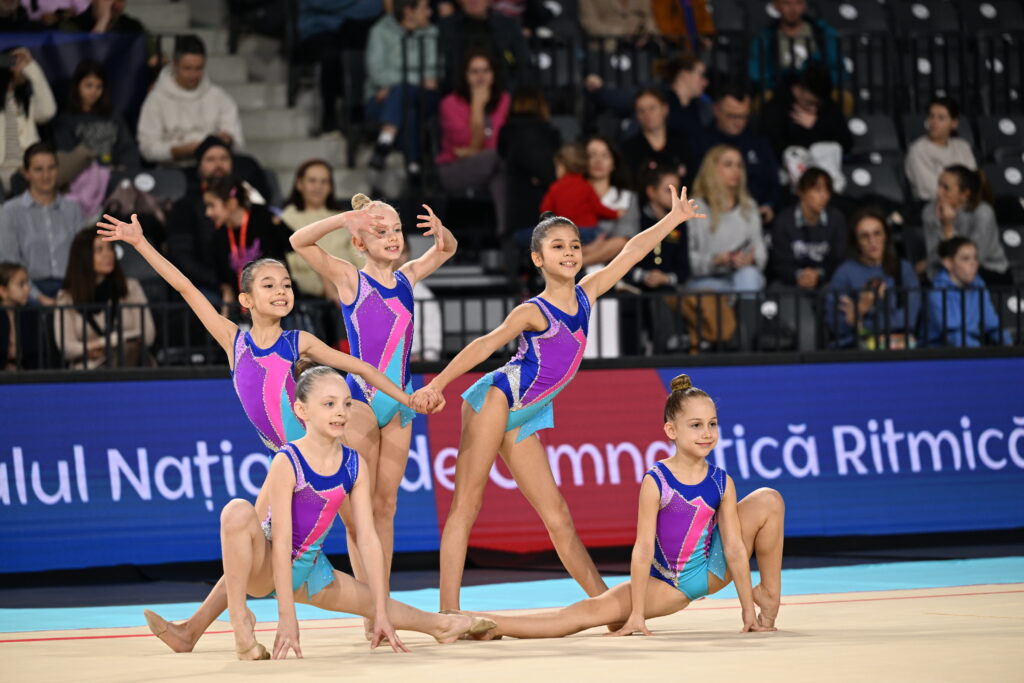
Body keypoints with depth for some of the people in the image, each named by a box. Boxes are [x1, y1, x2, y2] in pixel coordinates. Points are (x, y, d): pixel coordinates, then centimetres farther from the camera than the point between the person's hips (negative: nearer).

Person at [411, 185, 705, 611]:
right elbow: (486, 345, -20)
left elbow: (632, 252, 17)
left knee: (557, 515, 8)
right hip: (494, 400, -7)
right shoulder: (534, 312, -9)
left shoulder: (585, 296, 10)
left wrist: (674, 218, 24)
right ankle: (448, 613, -16)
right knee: (466, 503, -10)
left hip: (523, 420, 7)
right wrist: (437, 384, -29)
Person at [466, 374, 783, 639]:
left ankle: (768, 595, 4)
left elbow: (735, 547, -8)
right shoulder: (656, 481, -18)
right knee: (593, 610, -24)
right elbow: (643, 549, -20)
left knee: (768, 501, -12)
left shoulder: (721, 483, -9)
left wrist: (748, 609, -10)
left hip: (711, 568, 3)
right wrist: (637, 615, -22)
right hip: (665, 583, -3)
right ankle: (488, 624, -25)